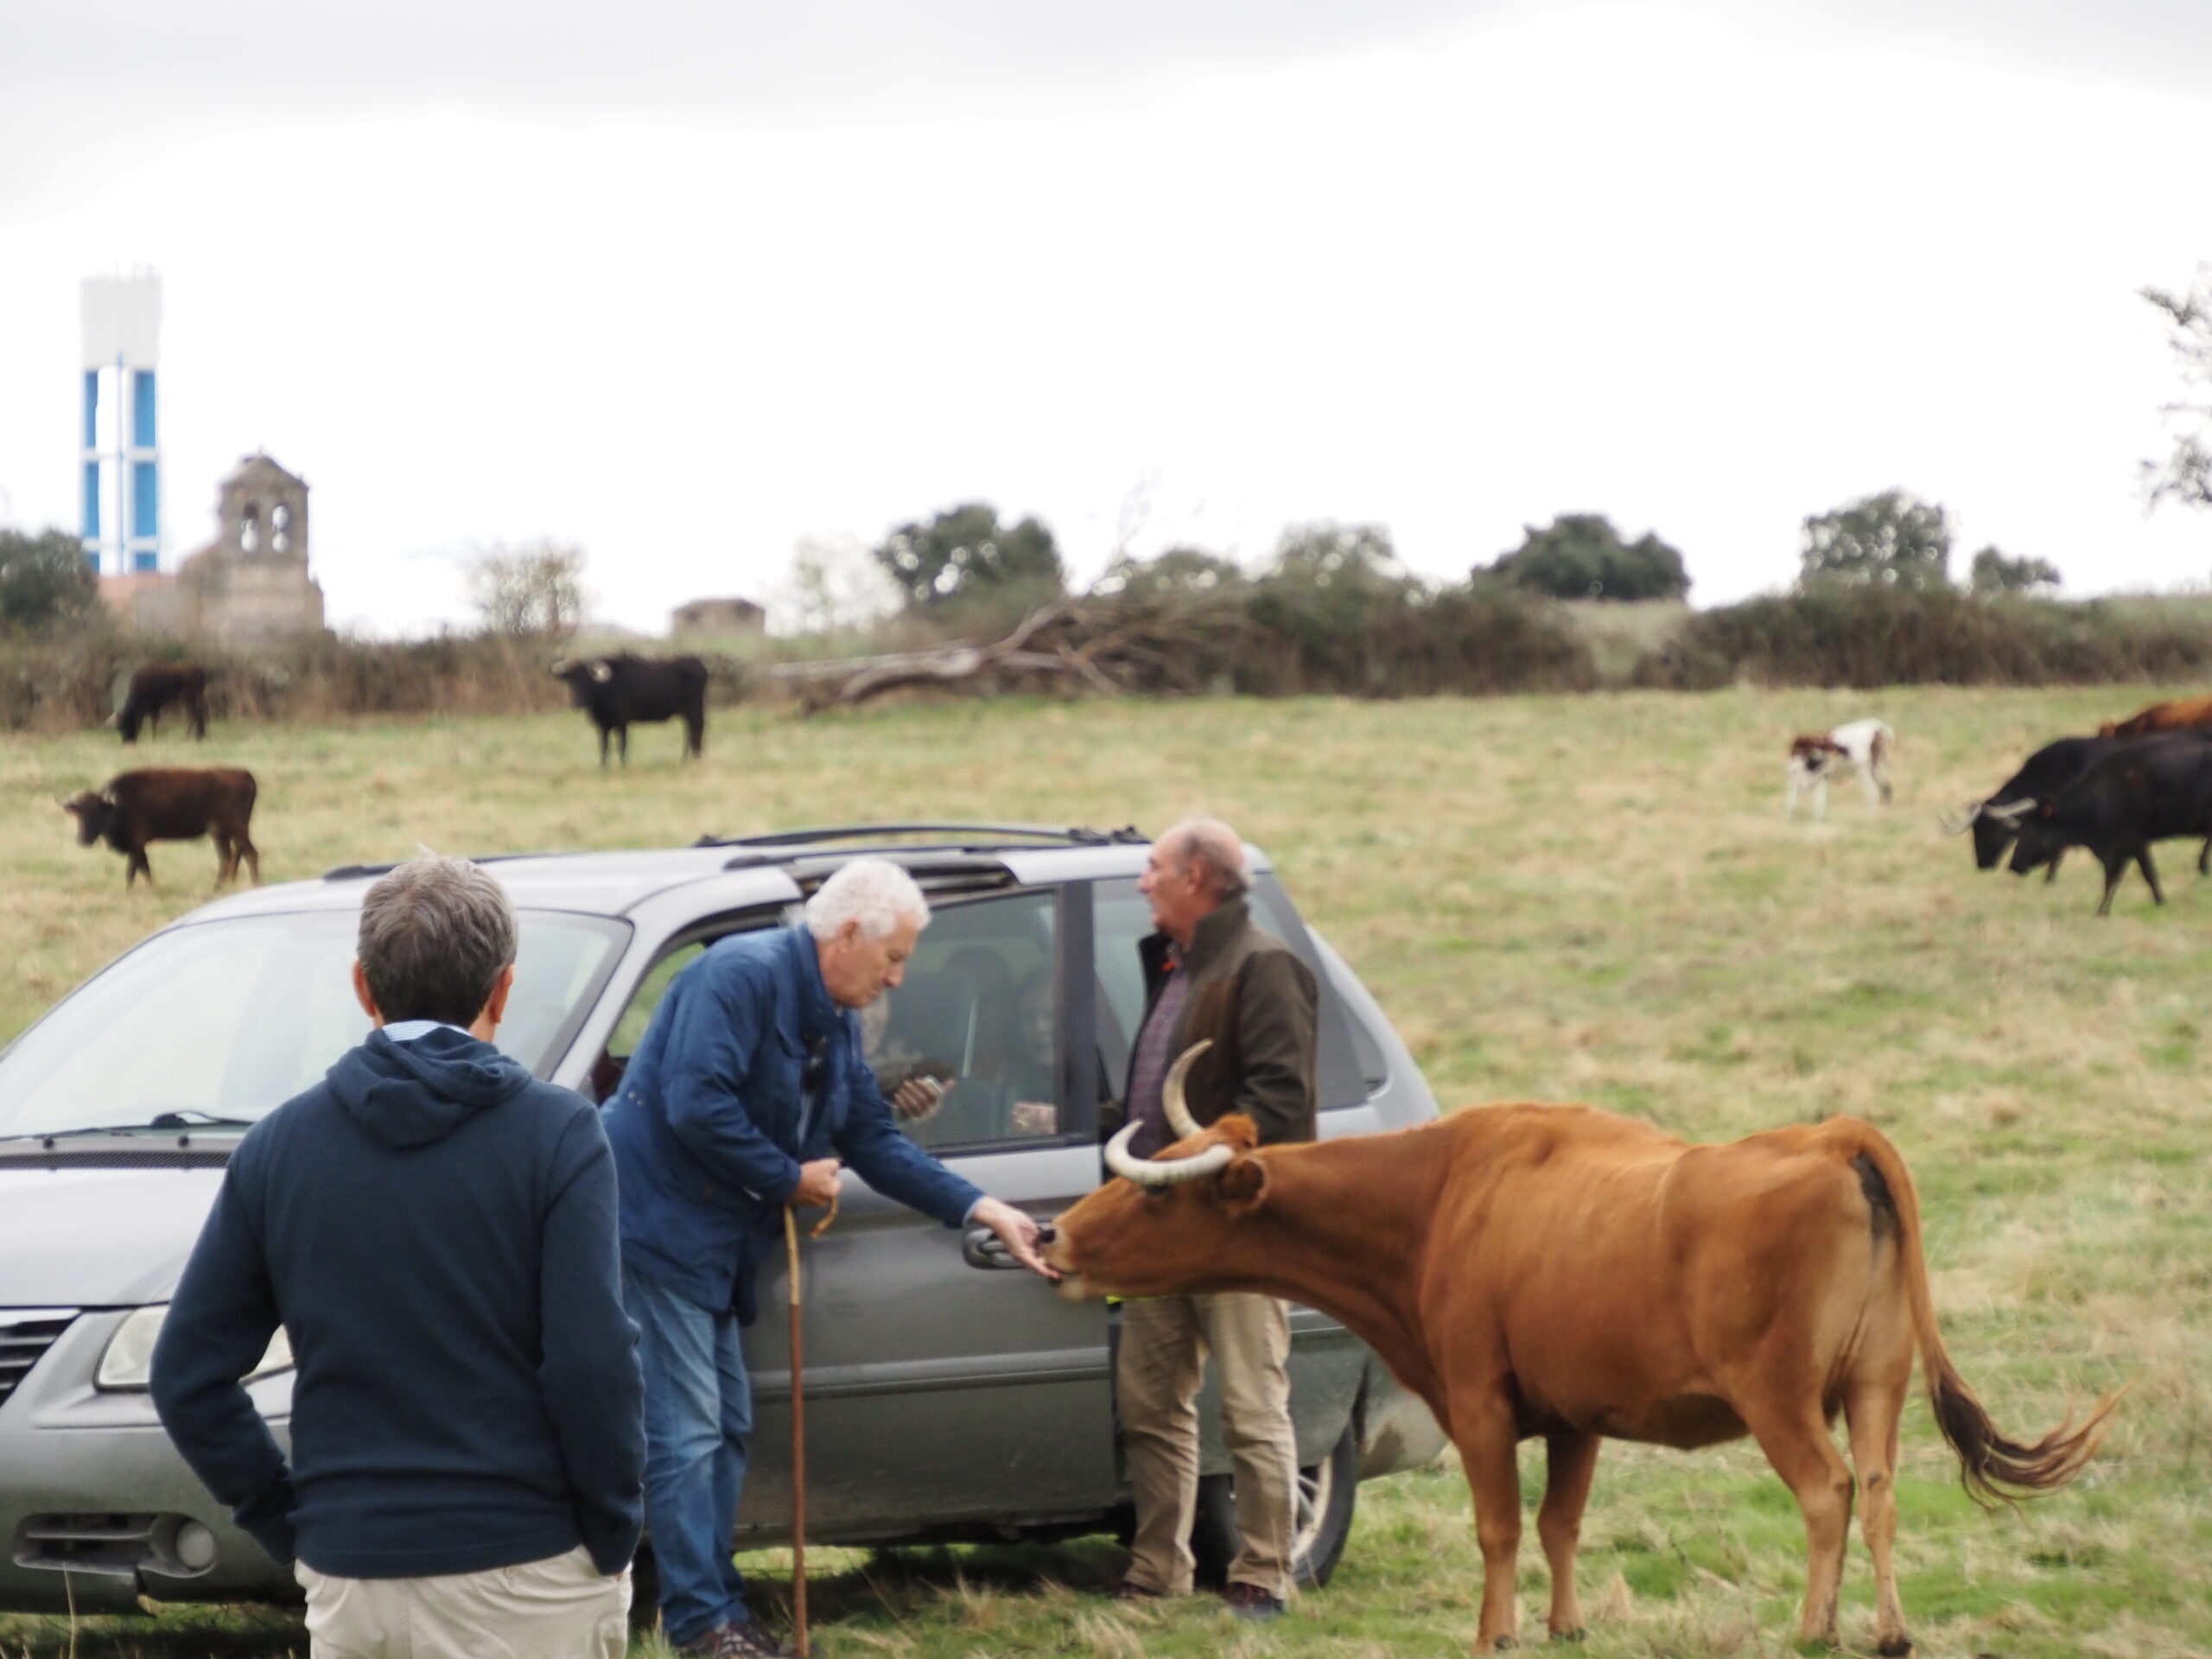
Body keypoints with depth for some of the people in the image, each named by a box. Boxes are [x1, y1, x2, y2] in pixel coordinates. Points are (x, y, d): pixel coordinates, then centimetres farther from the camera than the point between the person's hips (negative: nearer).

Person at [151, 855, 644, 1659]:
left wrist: (287, 1525, 12)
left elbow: (187, 1377, 5)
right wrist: (614, 1534, -2)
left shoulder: (277, 1146, 5)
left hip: (347, 1576, 3)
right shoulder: (554, 1133, -7)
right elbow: (593, 1363, -14)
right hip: (525, 1571, -3)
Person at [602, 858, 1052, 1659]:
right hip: (659, 1223, -10)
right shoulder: (744, 975, -18)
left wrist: (983, 1210, 8)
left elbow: (876, 1141, 15)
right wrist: (790, 1179, -16)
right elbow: (696, 1105, -27)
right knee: (687, 1436, -8)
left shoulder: (834, 1023, 13)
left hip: (714, 1244, 10)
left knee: (727, 1432, 13)